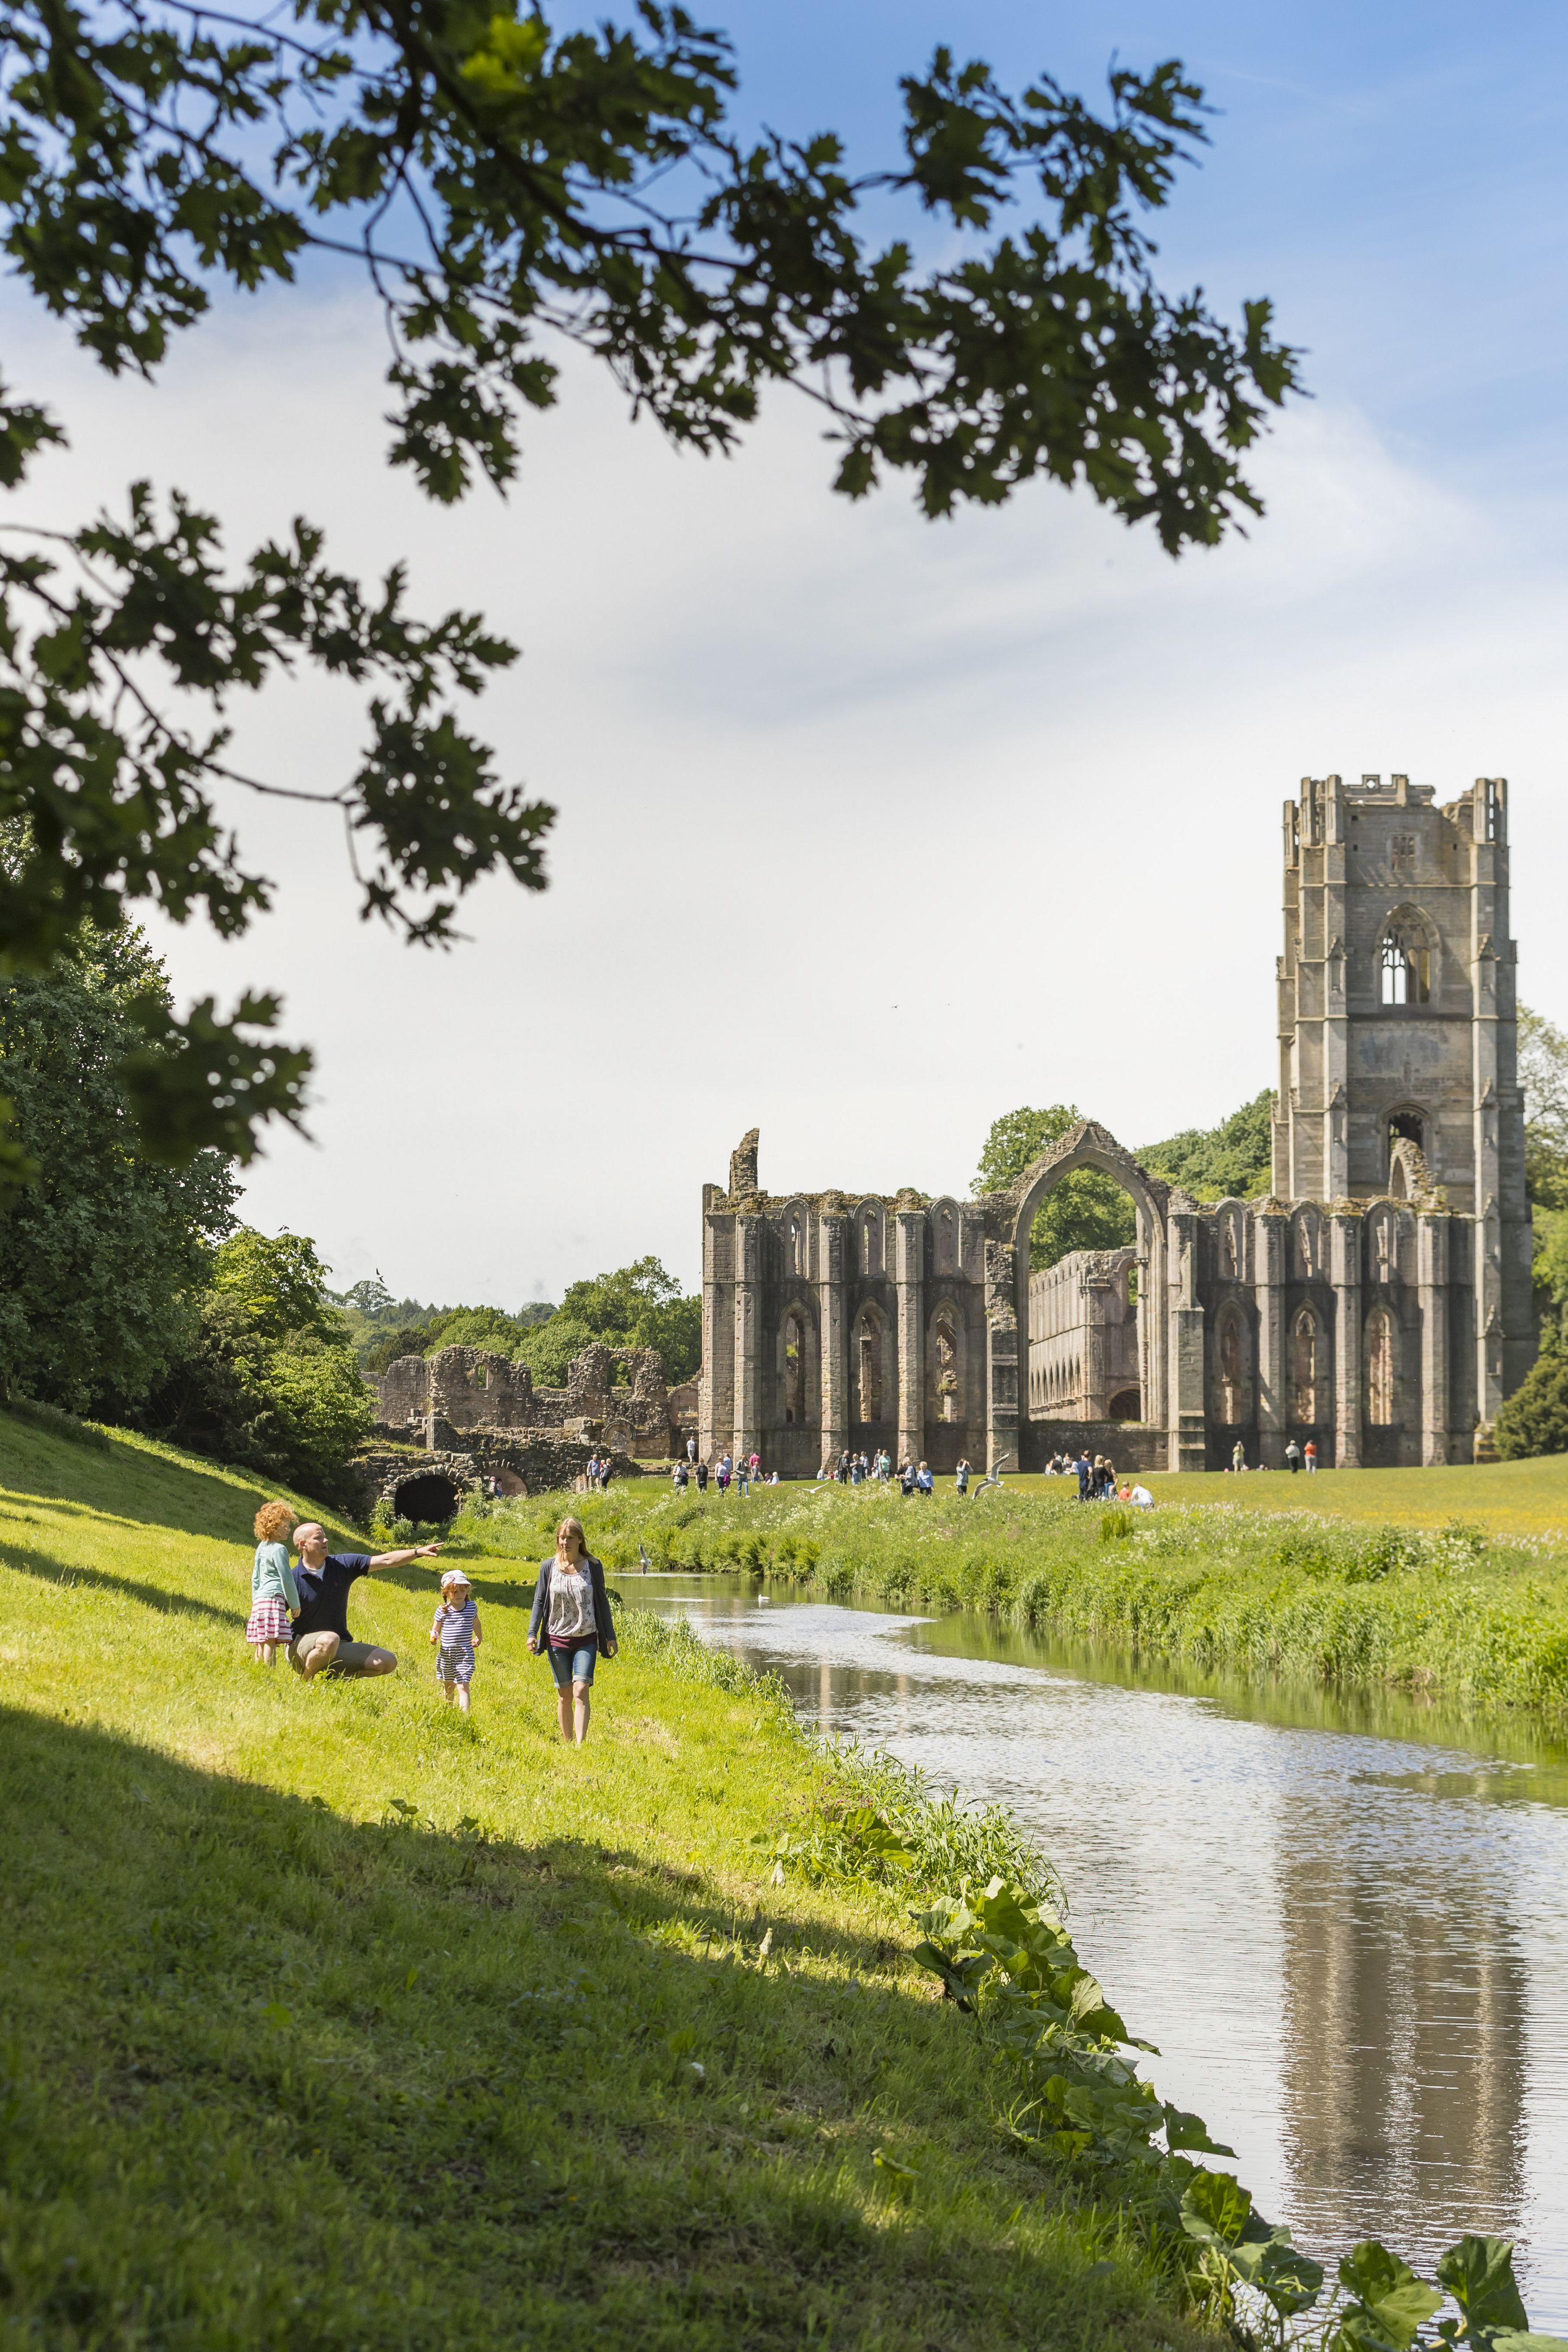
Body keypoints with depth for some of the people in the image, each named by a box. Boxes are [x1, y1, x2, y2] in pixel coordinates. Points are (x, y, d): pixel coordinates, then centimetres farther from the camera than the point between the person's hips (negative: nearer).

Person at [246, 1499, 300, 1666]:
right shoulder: (279, 1549, -8)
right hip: (274, 1597, -9)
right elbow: (286, 1578, -9)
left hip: (259, 1599, 9)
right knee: (271, 1642, -15)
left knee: (262, 1643, 7)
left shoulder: (261, 1547, 17)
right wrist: (295, 1605, -2)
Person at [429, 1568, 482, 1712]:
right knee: (448, 1686, 17)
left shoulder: (472, 1607, 0)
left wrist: (479, 1638, 37)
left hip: (465, 1653, -1)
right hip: (446, 1653, 1)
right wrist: (434, 1637, -21)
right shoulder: (443, 1610, -6)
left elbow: (476, 1623, 19)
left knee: (463, 1686, -12)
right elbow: (436, 1629, 3)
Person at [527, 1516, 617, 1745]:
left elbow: (602, 1602, 7)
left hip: (586, 1639, -1)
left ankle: (580, 1745, -22)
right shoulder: (548, 1566, 2)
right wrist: (532, 1634, -4)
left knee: (581, 1692, -15)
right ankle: (567, 1744, 16)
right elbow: (539, 1602, 6)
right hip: (557, 1640, 1)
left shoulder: (593, 1566, 1)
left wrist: (610, 1636, 8)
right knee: (564, 1695, 6)